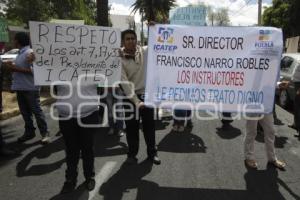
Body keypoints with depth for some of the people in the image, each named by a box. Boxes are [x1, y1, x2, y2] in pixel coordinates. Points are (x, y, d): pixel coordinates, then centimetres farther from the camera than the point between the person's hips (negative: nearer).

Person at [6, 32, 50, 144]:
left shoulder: (30, 53, -14)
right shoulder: (20, 53, 14)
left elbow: (33, 70, -22)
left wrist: (16, 69, -20)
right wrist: (12, 66, 4)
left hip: (30, 88, -9)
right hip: (20, 87, 9)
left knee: (36, 111, -3)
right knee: (25, 112, 14)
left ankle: (44, 133, 5)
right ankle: (29, 132, 25)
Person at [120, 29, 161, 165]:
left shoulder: (144, 51, -2)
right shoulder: (120, 59, -10)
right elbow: (125, 83, -15)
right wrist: (136, 101, -20)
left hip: (146, 95, 2)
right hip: (130, 97, -2)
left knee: (149, 125, 12)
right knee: (131, 127, 10)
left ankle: (152, 153, 27)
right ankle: (132, 154, 27)